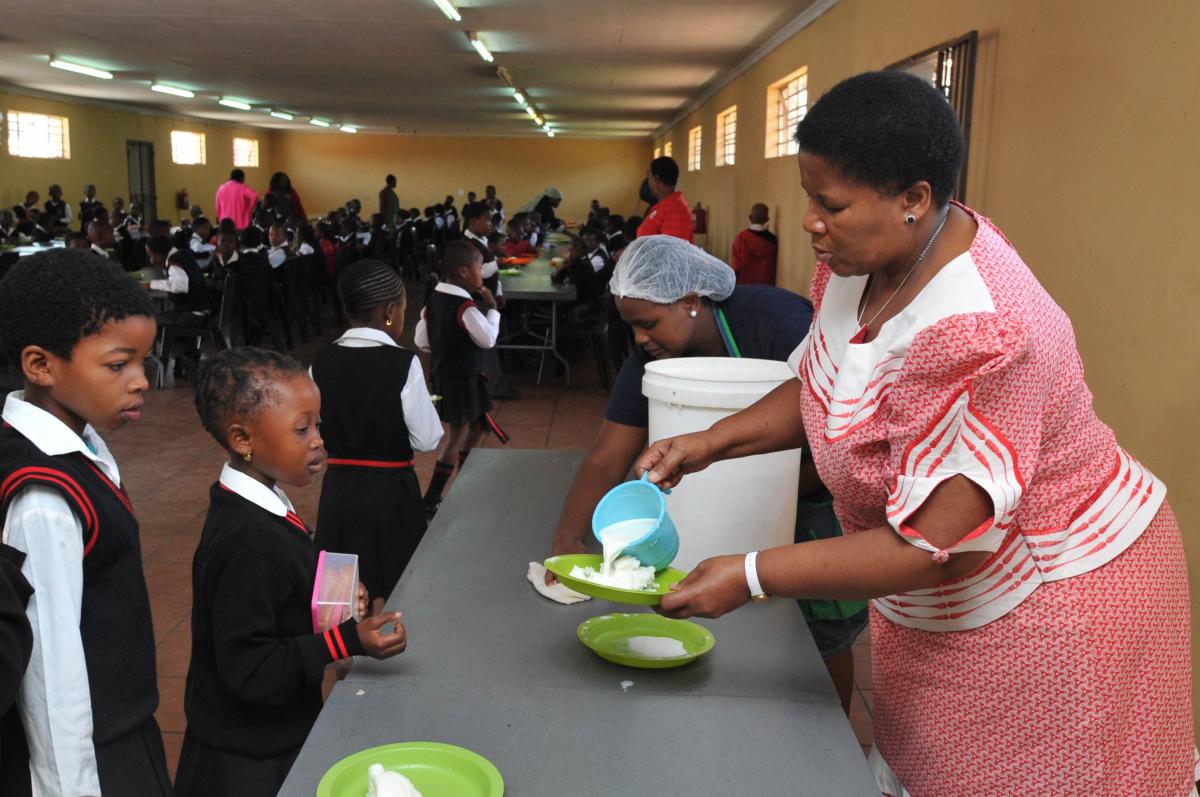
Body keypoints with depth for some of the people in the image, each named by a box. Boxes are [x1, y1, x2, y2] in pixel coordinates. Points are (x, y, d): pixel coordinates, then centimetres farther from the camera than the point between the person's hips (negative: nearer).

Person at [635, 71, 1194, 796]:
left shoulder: (976, 333, -34)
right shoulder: (864, 259, -8)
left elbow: (931, 546, -31)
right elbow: (819, 388, 8)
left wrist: (750, 577, -28)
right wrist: (712, 442, -7)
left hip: (1052, 597, -8)